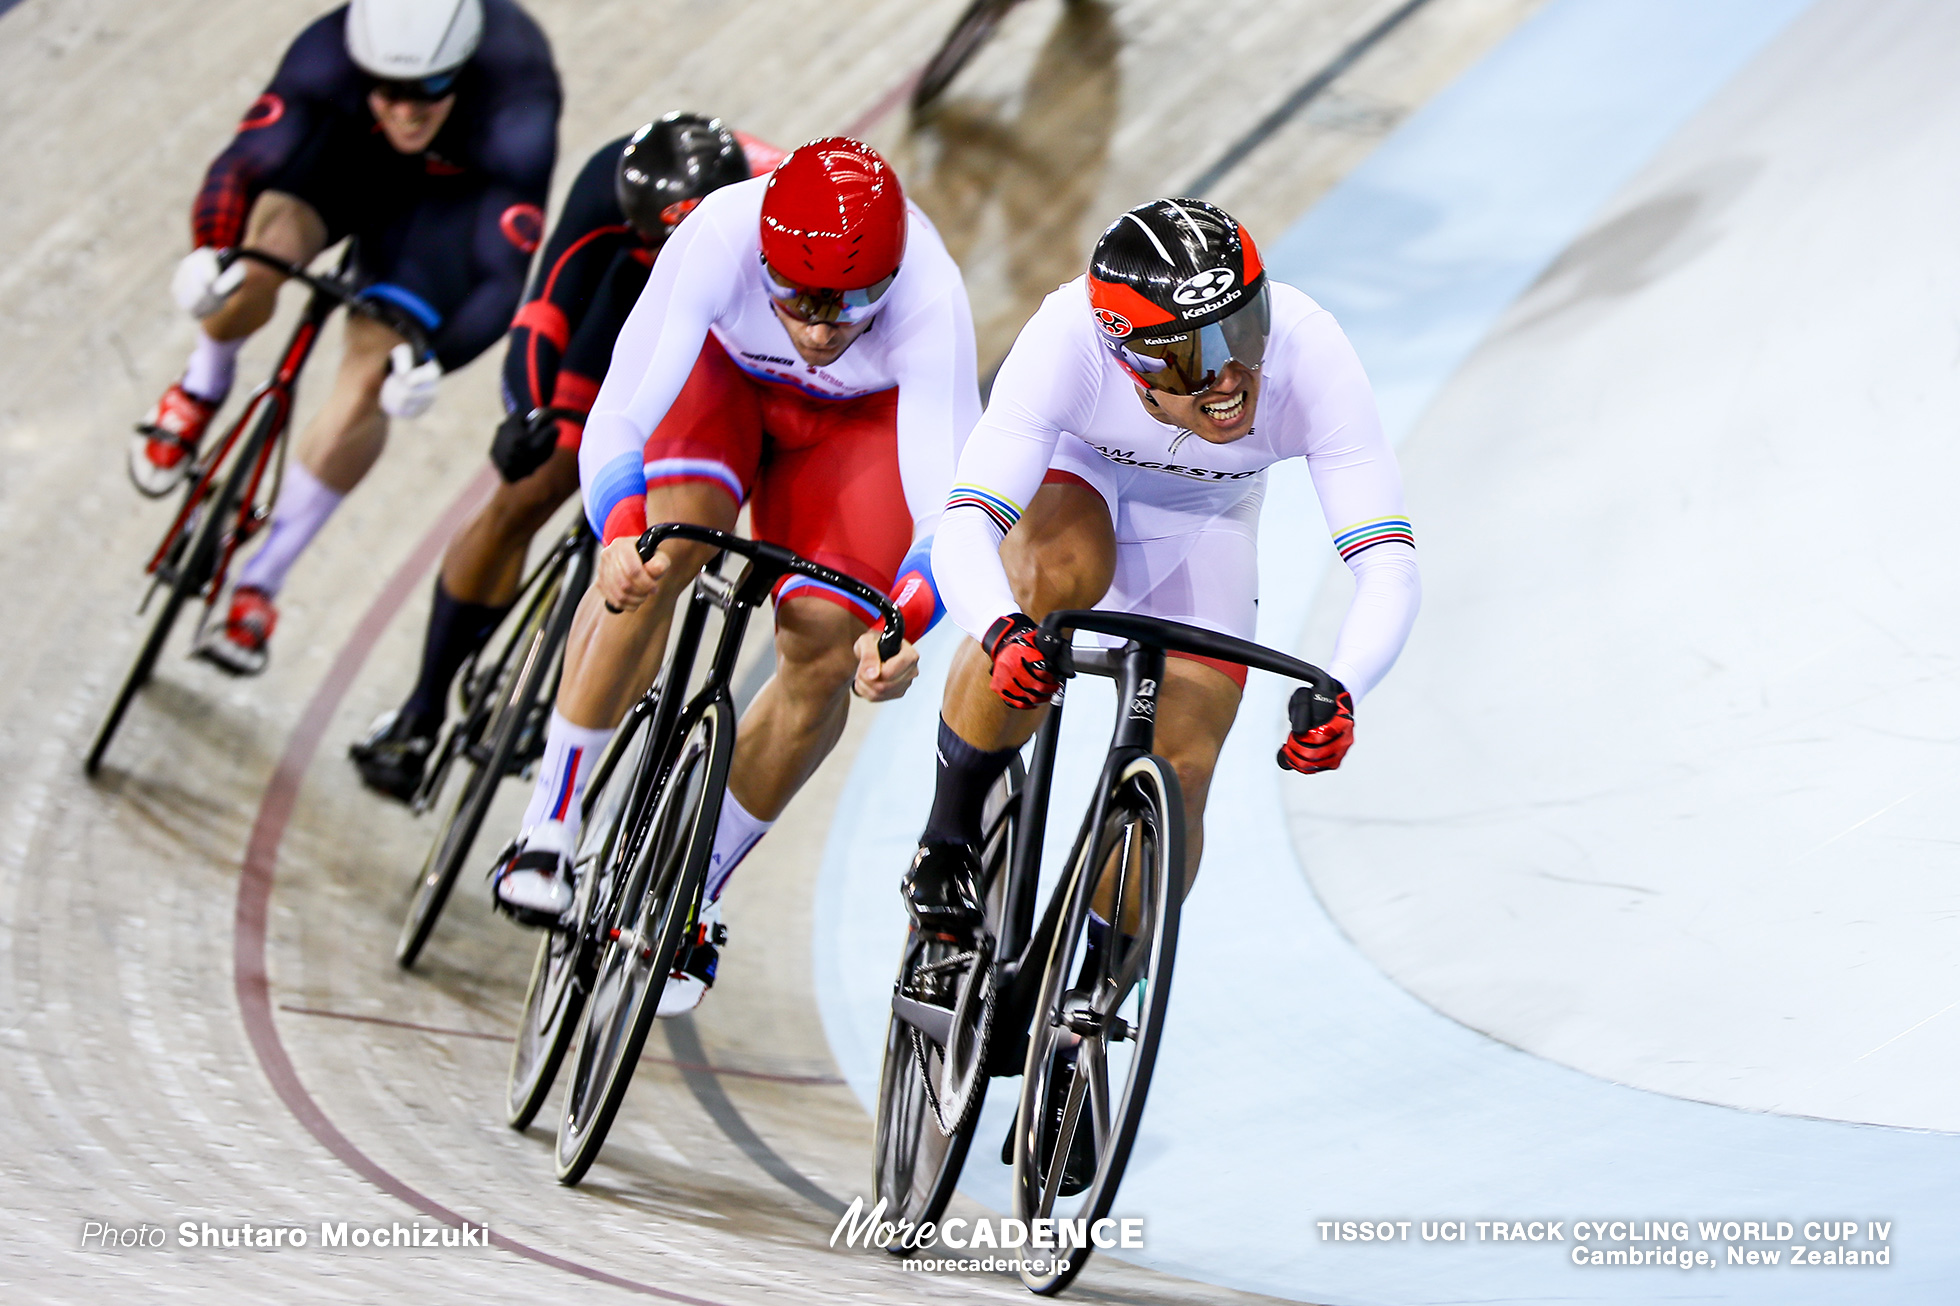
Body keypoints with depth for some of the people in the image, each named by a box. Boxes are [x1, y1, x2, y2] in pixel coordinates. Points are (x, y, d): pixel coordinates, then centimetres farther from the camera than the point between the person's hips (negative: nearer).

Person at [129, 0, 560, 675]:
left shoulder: (516, 113, -40)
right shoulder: (329, 54, -35)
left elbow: (503, 280, -40)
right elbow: (242, 164, -34)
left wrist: (432, 361, -54)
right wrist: (208, 251, -53)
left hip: (455, 189, -1)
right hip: (348, 148, 1)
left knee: (371, 374, -16)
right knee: (259, 252, -29)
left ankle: (258, 583, -3)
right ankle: (203, 387, 7)